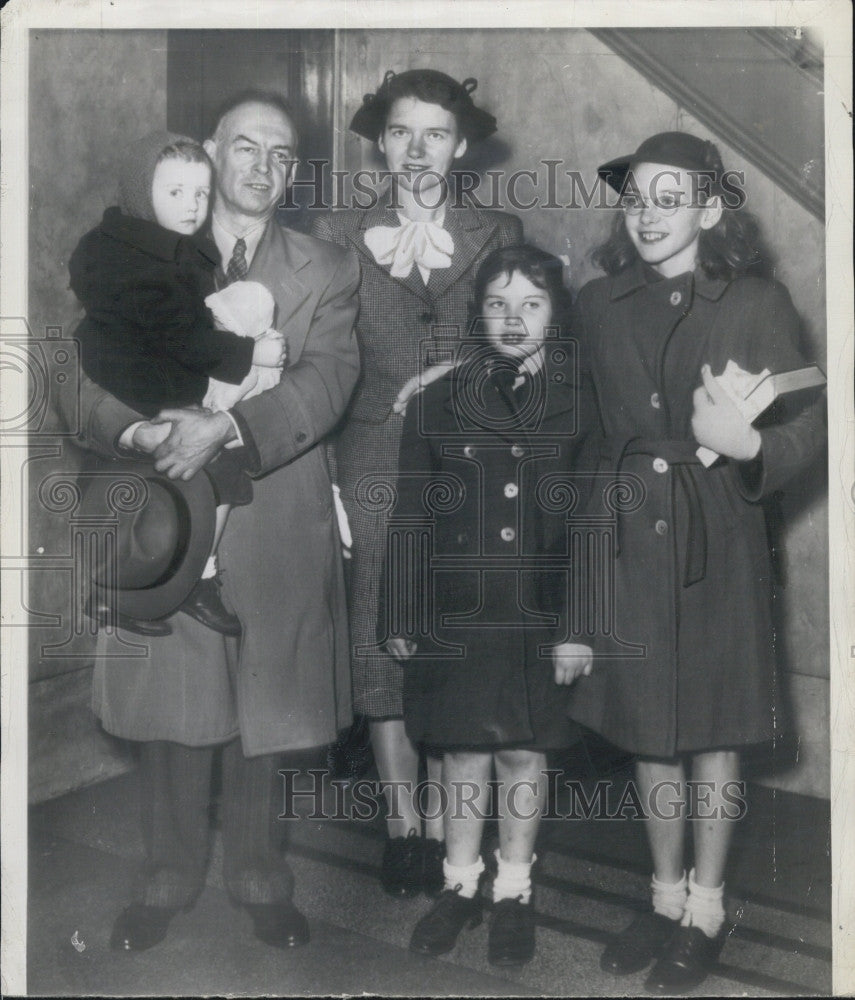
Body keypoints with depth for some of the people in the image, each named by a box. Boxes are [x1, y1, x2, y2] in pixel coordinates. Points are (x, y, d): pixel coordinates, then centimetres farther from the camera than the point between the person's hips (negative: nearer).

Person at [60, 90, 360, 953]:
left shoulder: (326, 271, 7)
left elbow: (326, 380, -10)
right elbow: (95, 387, 2)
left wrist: (225, 426, -25)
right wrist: (139, 431, -20)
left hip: (276, 532, 0)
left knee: (264, 715, 9)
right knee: (172, 716, 7)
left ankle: (259, 879, 28)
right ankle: (167, 880, 26)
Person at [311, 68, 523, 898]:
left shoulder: (500, 236, 10)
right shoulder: (337, 236, 9)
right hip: (372, 471, 0)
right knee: (379, 649, 2)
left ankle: (445, 823, 15)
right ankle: (403, 822, 15)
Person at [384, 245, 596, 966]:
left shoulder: (582, 406, 1)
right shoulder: (438, 402, 5)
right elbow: (410, 516, 6)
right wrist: (401, 616, 4)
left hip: (540, 616, -1)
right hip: (455, 616, 1)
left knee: (524, 751, 8)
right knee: (464, 749, 10)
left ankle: (514, 893, 25)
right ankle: (460, 885, 27)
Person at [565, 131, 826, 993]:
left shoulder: (756, 304, -3)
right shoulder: (598, 306, 6)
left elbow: (807, 421, -5)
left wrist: (748, 446, -22)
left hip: (716, 542, -3)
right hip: (628, 537, 3)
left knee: (712, 731, 8)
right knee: (650, 728, 12)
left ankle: (705, 909, 26)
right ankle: (665, 897, 31)